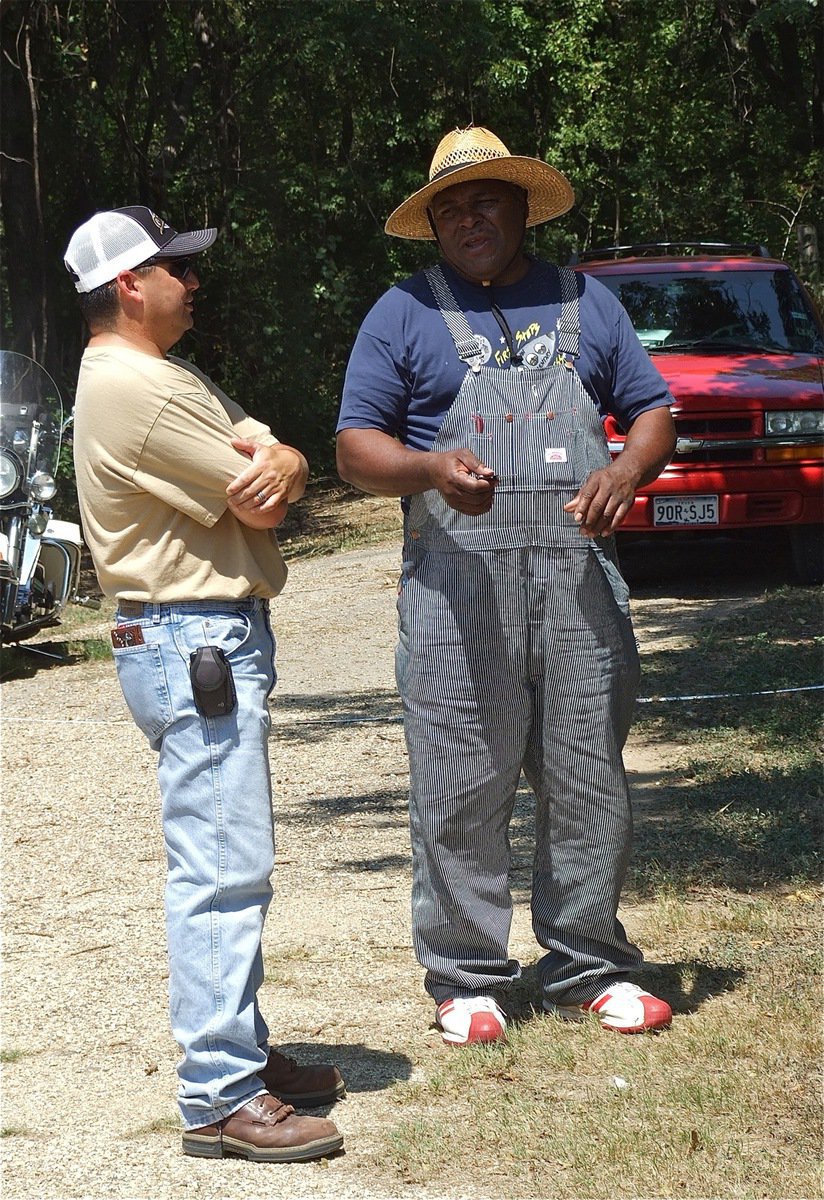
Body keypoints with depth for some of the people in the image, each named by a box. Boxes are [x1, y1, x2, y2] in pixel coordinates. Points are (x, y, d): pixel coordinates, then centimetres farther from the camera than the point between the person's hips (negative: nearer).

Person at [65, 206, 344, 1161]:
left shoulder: (164, 378, 18)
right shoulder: (138, 388, -17)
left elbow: (282, 477, 9)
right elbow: (259, 508, -16)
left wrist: (274, 460, -14)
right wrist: (265, 468, 7)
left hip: (212, 642, 11)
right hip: (196, 643, -11)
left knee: (225, 867, 16)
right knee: (220, 871, -11)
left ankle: (241, 1054, 25)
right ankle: (220, 1099, -10)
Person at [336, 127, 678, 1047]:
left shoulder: (584, 305, 17)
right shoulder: (405, 314, 8)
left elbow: (651, 409, 17)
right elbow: (356, 447, 3)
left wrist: (626, 471, -6)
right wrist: (431, 470, -18)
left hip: (578, 579, 3)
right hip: (458, 586, -3)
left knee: (589, 779, 4)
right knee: (460, 788, -4)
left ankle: (586, 965, 15)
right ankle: (466, 977, 6)